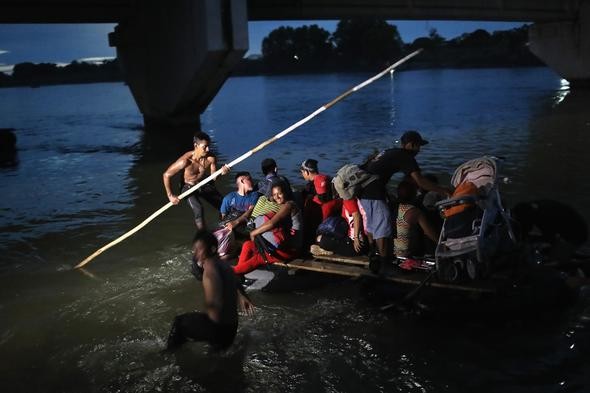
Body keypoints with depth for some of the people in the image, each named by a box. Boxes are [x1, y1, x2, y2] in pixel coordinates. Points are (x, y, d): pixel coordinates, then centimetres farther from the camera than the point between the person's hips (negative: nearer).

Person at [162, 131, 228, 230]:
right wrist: (170, 196, -22)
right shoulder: (185, 161, -32)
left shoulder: (211, 158, -20)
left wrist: (221, 172, -32)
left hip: (205, 185, 5)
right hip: (189, 187, -5)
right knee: (198, 209, -28)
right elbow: (166, 175, -23)